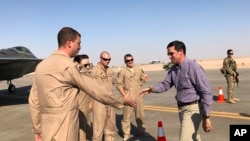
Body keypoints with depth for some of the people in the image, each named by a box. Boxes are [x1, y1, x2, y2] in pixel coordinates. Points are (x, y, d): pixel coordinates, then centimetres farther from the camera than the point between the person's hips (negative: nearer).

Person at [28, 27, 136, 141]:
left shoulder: (41, 65, 9)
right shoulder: (69, 66, -15)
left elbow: (34, 100, 11)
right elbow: (95, 89, -11)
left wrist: (38, 130, 19)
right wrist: (121, 100, 2)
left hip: (48, 129, 8)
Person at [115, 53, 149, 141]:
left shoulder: (139, 70, 6)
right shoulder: (122, 71, -9)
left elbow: (143, 79, 21)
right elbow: (118, 84, -10)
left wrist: (138, 85, 9)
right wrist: (124, 95, -13)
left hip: (138, 95, 5)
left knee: (140, 114, 14)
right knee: (126, 116, -1)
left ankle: (141, 131, 30)